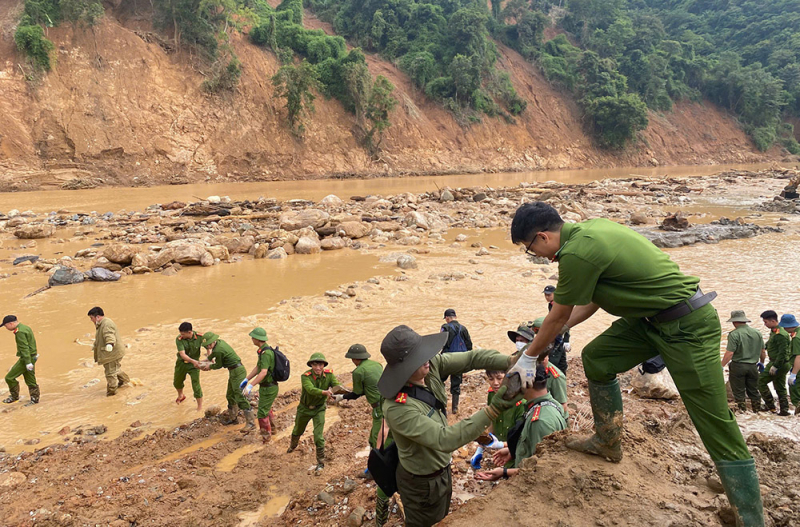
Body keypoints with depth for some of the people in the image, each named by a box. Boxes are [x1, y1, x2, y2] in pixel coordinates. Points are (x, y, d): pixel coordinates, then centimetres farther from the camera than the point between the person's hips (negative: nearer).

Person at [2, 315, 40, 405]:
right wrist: (35, 354, 34)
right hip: (32, 356, 10)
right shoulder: (25, 327, 13)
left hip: (26, 358, -10)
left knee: (9, 377, -2)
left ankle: (14, 396, 11)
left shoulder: (20, 332, -18)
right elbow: (31, 343, 24)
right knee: (30, 380, 13)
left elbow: (24, 348, -23)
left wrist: (28, 363, -25)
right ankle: (35, 399, 17)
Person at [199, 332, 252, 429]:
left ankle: (250, 422, -7)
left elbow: (219, 365, -6)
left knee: (240, 397, -10)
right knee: (230, 396, 20)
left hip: (237, 372, -10)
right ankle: (233, 417, 35)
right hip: (233, 371, 10)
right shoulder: (220, 342, 5)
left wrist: (209, 366, 10)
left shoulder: (218, 350, -22)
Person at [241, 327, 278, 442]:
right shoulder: (262, 350, 8)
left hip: (269, 388, -10)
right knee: (267, 410, 26)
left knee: (262, 413, 0)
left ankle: (266, 436, 16)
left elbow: (263, 372, -35)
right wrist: (246, 380, 17)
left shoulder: (266, 353, -25)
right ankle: (272, 429, 43)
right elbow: (258, 368, 17)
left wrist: (250, 385, -38)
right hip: (266, 386, 10)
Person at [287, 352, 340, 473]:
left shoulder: (329, 375, -20)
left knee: (318, 436, -12)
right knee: (297, 431, 25)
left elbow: (338, 385, -32)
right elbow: (311, 390, -46)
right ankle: (293, 445, 59)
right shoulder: (306, 376, -29)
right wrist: (325, 392, -64)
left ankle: (321, 462, 6)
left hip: (319, 409, 0)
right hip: (304, 408, 0)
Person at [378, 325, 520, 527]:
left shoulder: (431, 365, -20)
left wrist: (511, 362, -33)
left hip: (441, 469, 7)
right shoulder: (398, 408, -39)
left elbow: (471, 358, -17)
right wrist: (492, 410, -44)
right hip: (421, 483, -7)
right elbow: (444, 440, -40)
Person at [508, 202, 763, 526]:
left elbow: (557, 318, -10)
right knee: (595, 358, 13)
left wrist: (529, 357, 6)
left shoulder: (577, 253, -25)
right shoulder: (588, 229, 4)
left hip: (687, 327, -10)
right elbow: (591, 299, 15)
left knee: (717, 429, -5)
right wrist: (553, 333, 19)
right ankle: (608, 443, 29)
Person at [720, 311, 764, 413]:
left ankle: (742, 411, 10)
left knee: (739, 392, 7)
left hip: (738, 366, -5)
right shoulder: (757, 333, 4)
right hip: (753, 366, 5)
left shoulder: (734, 334, -15)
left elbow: (729, 353, -20)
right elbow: (763, 352, 10)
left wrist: (722, 366, -10)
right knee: (753, 391, 19)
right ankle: (757, 410, 27)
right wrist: (761, 363, 27)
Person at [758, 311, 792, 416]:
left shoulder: (780, 334, -21)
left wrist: (775, 366, -22)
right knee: (780, 387, 14)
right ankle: (784, 409, 18)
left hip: (779, 364, -10)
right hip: (781, 365, 10)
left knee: (761, 381, -3)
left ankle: (770, 405, 2)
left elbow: (782, 352, -25)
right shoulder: (774, 331, 11)